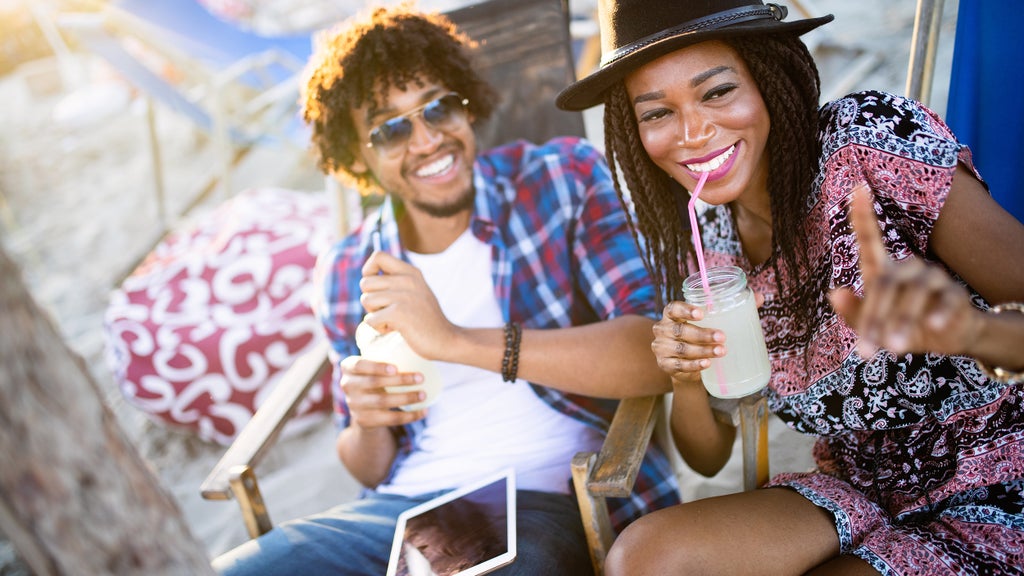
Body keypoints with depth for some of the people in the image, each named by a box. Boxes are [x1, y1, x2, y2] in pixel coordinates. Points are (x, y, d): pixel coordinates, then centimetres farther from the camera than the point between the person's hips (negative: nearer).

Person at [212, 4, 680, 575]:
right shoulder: (348, 273, 9)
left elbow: (661, 352, -18)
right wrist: (366, 426, -7)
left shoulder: (567, 176, -3)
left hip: (551, 501, -4)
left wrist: (456, 340, -23)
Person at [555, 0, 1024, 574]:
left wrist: (971, 329, -44)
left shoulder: (875, 137, -18)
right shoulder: (701, 249, -3)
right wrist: (686, 379, -18)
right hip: (859, 499, 5)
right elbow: (708, 457, 2)